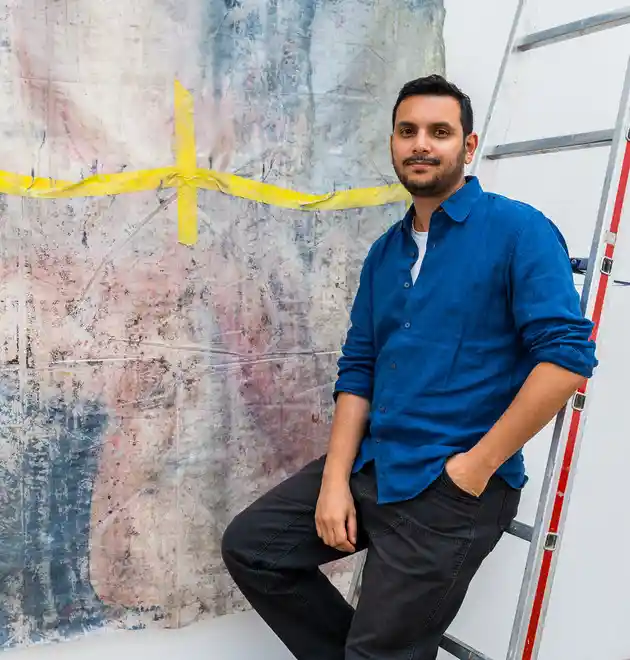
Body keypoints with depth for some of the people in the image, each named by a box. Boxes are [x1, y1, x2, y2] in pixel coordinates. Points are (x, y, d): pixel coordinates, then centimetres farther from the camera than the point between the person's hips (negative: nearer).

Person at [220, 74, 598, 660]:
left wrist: (477, 466, -17)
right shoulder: (383, 253, 11)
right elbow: (358, 368, 7)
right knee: (248, 545, 7)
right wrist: (335, 477, -3)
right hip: (370, 463, 7)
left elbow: (567, 357, -18)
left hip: (452, 484, -6)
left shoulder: (517, 230, -10)